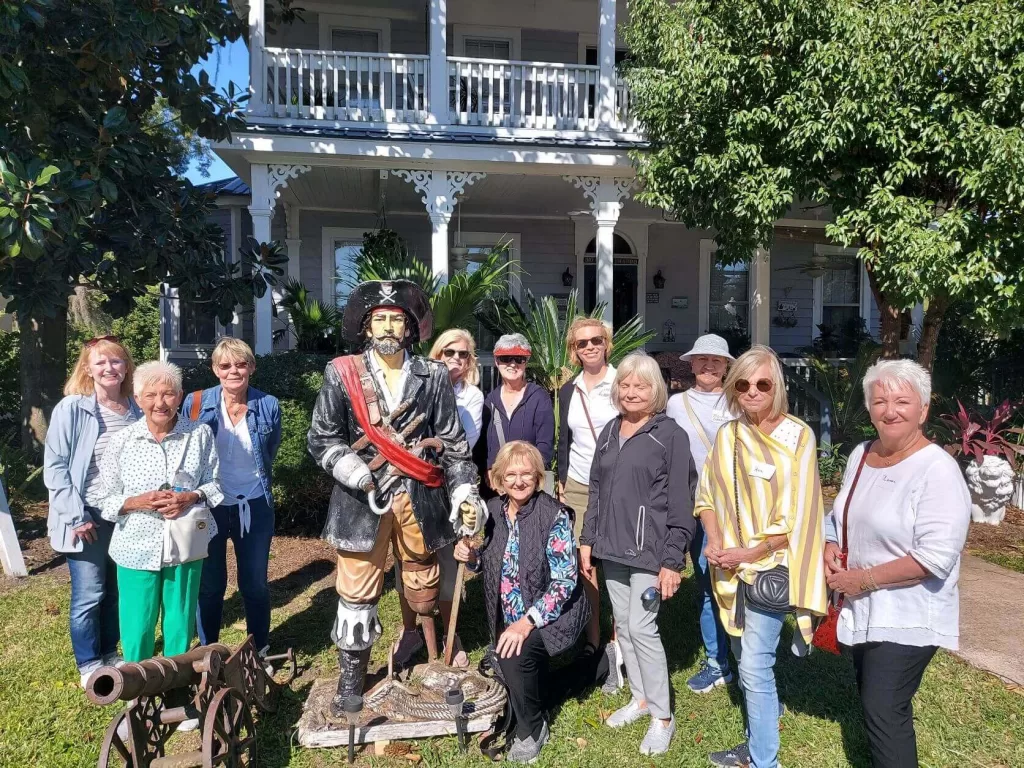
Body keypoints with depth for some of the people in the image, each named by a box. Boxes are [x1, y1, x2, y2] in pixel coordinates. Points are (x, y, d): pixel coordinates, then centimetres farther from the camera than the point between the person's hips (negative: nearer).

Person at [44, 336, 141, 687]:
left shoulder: (137, 409, 2)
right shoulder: (71, 409, -10)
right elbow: (54, 466, -10)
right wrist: (75, 516, -13)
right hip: (87, 517, -4)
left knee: (119, 591, 14)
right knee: (89, 594, 3)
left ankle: (109, 654, 33)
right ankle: (90, 665, 22)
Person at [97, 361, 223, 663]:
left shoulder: (200, 434, -4)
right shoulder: (123, 441, -3)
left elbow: (214, 483, 2)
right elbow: (106, 499, 1)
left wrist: (190, 497, -17)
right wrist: (139, 502, -17)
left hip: (185, 545, 0)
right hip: (137, 548, 0)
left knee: (180, 626, 12)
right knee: (137, 629, 7)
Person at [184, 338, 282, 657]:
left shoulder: (268, 406, -7)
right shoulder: (196, 403, -8)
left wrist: (251, 484, 11)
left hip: (253, 506, 0)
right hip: (207, 506, 0)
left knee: (255, 584, 11)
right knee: (210, 584, 11)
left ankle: (260, 652, 29)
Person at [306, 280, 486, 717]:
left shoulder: (433, 377, 4)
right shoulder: (342, 374, 1)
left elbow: (453, 442, 5)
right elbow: (322, 438, 1)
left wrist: (465, 493, -4)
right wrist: (359, 475, -13)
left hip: (420, 498, 1)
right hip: (363, 499, -1)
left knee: (424, 590, 14)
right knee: (356, 592, 5)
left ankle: (429, 658, 39)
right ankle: (351, 679, 23)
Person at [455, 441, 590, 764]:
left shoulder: (555, 515, -21)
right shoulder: (493, 510, -4)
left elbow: (564, 582, -22)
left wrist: (527, 622, -30)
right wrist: (471, 556, -12)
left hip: (551, 616, -6)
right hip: (509, 618, 7)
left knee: (515, 655, -27)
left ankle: (532, 730, -1)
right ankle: (543, 687, 43)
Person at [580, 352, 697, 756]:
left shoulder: (671, 434, -8)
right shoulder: (610, 431, 10)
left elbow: (680, 502, -11)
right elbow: (595, 489, 14)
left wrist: (672, 559, -14)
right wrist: (587, 539, 11)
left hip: (648, 550, -6)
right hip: (612, 547, 6)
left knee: (642, 627, -4)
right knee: (623, 626, 14)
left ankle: (663, 716, 13)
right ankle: (640, 698, 32)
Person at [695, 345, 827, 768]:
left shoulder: (797, 437, -13)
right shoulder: (727, 435, 3)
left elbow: (796, 516, -15)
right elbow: (708, 495, 9)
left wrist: (749, 554, -15)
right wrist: (714, 542, -7)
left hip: (771, 567, -6)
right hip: (732, 566, 6)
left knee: (755, 668, -4)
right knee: (746, 660, 19)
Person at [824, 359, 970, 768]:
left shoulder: (937, 470, -19)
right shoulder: (861, 455, 4)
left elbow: (936, 557, -25)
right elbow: (840, 516, 16)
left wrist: (866, 579, -20)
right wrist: (830, 549, -3)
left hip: (907, 618, -7)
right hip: (863, 610, 8)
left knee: (884, 712, -2)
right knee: (874, 703, 21)